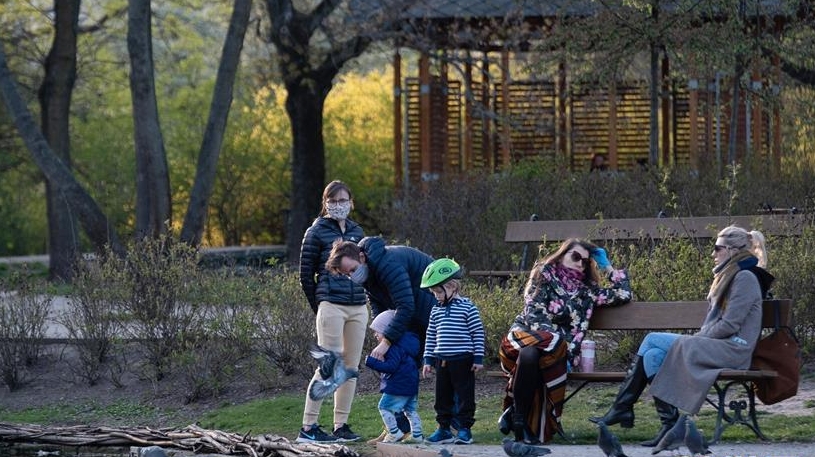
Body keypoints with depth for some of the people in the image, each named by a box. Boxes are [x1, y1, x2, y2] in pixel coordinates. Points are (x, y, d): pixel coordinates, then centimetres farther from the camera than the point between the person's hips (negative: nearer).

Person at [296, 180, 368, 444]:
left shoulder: (356, 231, 14)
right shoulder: (316, 233, -2)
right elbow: (306, 276, 0)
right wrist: (318, 308, 3)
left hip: (358, 308, 6)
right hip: (331, 306, -6)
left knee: (351, 367, 5)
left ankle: (341, 426, 11)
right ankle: (308, 428, -8)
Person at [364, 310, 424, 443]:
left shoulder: (395, 346, -19)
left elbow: (391, 366, -25)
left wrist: (371, 362, -23)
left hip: (398, 385, -10)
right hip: (411, 384, 10)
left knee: (385, 407, -3)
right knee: (410, 409, 16)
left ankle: (395, 433, -5)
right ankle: (417, 434, 18)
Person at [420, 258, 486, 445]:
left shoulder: (467, 307, -7)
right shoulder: (436, 310, 9)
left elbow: (478, 333, -5)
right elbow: (431, 336, 14)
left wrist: (478, 358, -7)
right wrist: (428, 360, 11)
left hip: (463, 360, -6)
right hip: (442, 360, 6)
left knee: (464, 396, 0)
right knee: (443, 396, 9)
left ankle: (464, 428, 6)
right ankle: (444, 429, 17)